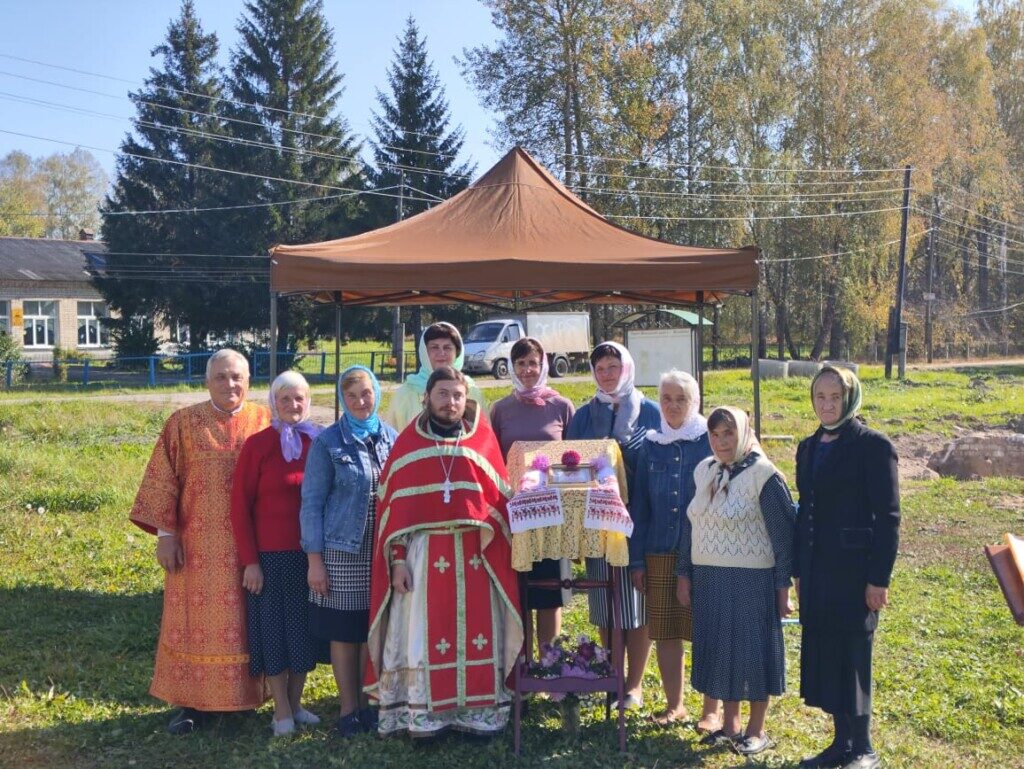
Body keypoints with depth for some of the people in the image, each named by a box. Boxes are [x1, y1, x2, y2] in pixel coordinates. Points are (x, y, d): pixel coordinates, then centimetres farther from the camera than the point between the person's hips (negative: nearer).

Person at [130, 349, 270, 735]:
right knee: (195, 618, 5)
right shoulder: (183, 423, 0)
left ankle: (245, 694, 21)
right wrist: (164, 533, -7)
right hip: (198, 543, -1)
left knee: (245, 620, 8)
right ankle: (191, 701, 15)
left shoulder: (265, 421, 3)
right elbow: (164, 481, -1)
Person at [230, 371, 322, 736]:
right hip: (270, 555, -3)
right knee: (274, 628, 6)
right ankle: (282, 710, 17)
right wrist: (250, 560, -9)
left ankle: (296, 703, 27)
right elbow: (240, 505, -6)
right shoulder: (258, 445, -7)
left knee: (305, 628, 11)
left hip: (309, 553, 3)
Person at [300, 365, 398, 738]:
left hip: (385, 551, 3)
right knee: (345, 633, 4)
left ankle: (371, 703, 23)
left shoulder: (392, 438, 6)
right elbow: (312, 503, -4)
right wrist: (315, 560, -8)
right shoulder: (328, 442, -3)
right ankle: (349, 709, 16)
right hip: (343, 552, -3)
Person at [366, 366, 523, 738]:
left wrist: (495, 551, -3)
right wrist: (397, 559, -5)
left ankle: (477, 710, 16)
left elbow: (500, 501, 5)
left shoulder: (483, 442, 7)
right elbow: (393, 505, 1)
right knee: (426, 633, 2)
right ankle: (423, 714, 11)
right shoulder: (408, 444, 4)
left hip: (474, 553, 1)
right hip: (424, 552, -1)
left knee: (476, 631, 5)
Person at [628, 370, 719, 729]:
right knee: (665, 632, 7)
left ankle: (712, 710, 15)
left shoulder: (711, 441, -2)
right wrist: (636, 560, 7)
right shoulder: (651, 445, 8)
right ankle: (674, 705, 22)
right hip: (660, 552, 3)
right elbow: (639, 505, 11)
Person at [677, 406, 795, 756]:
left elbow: (783, 534, -11)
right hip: (709, 579, 6)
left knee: (751, 647, 2)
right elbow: (690, 526, 14)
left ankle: (756, 730, 17)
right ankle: (730, 724, 26)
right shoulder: (704, 472, 8)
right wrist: (684, 574, 12)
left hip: (751, 580, -6)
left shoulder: (763, 475, -11)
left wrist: (783, 586, -12)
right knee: (719, 648, 12)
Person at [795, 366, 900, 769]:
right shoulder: (808, 448, 12)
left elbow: (888, 516, -10)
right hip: (817, 570, 7)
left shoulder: (872, 445, -8)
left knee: (852, 656, 0)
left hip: (854, 569, -6)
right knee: (824, 656, 10)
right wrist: (798, 571, 14)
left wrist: (879, 578, -14)